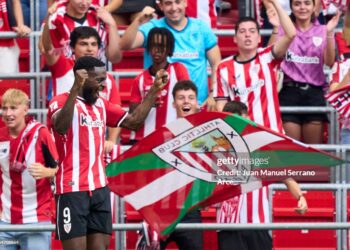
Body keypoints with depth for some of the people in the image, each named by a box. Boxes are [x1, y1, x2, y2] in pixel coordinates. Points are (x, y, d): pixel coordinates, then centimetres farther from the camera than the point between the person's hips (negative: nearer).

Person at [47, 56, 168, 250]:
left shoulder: (101, 105, 15)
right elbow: (60, 126, -30)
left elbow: (133, 121, 19)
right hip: (72, 190, -7)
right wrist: (76, 88, -41)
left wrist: (154, 90, 14)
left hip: (100, 188, 7)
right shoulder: (61, 101, -9)